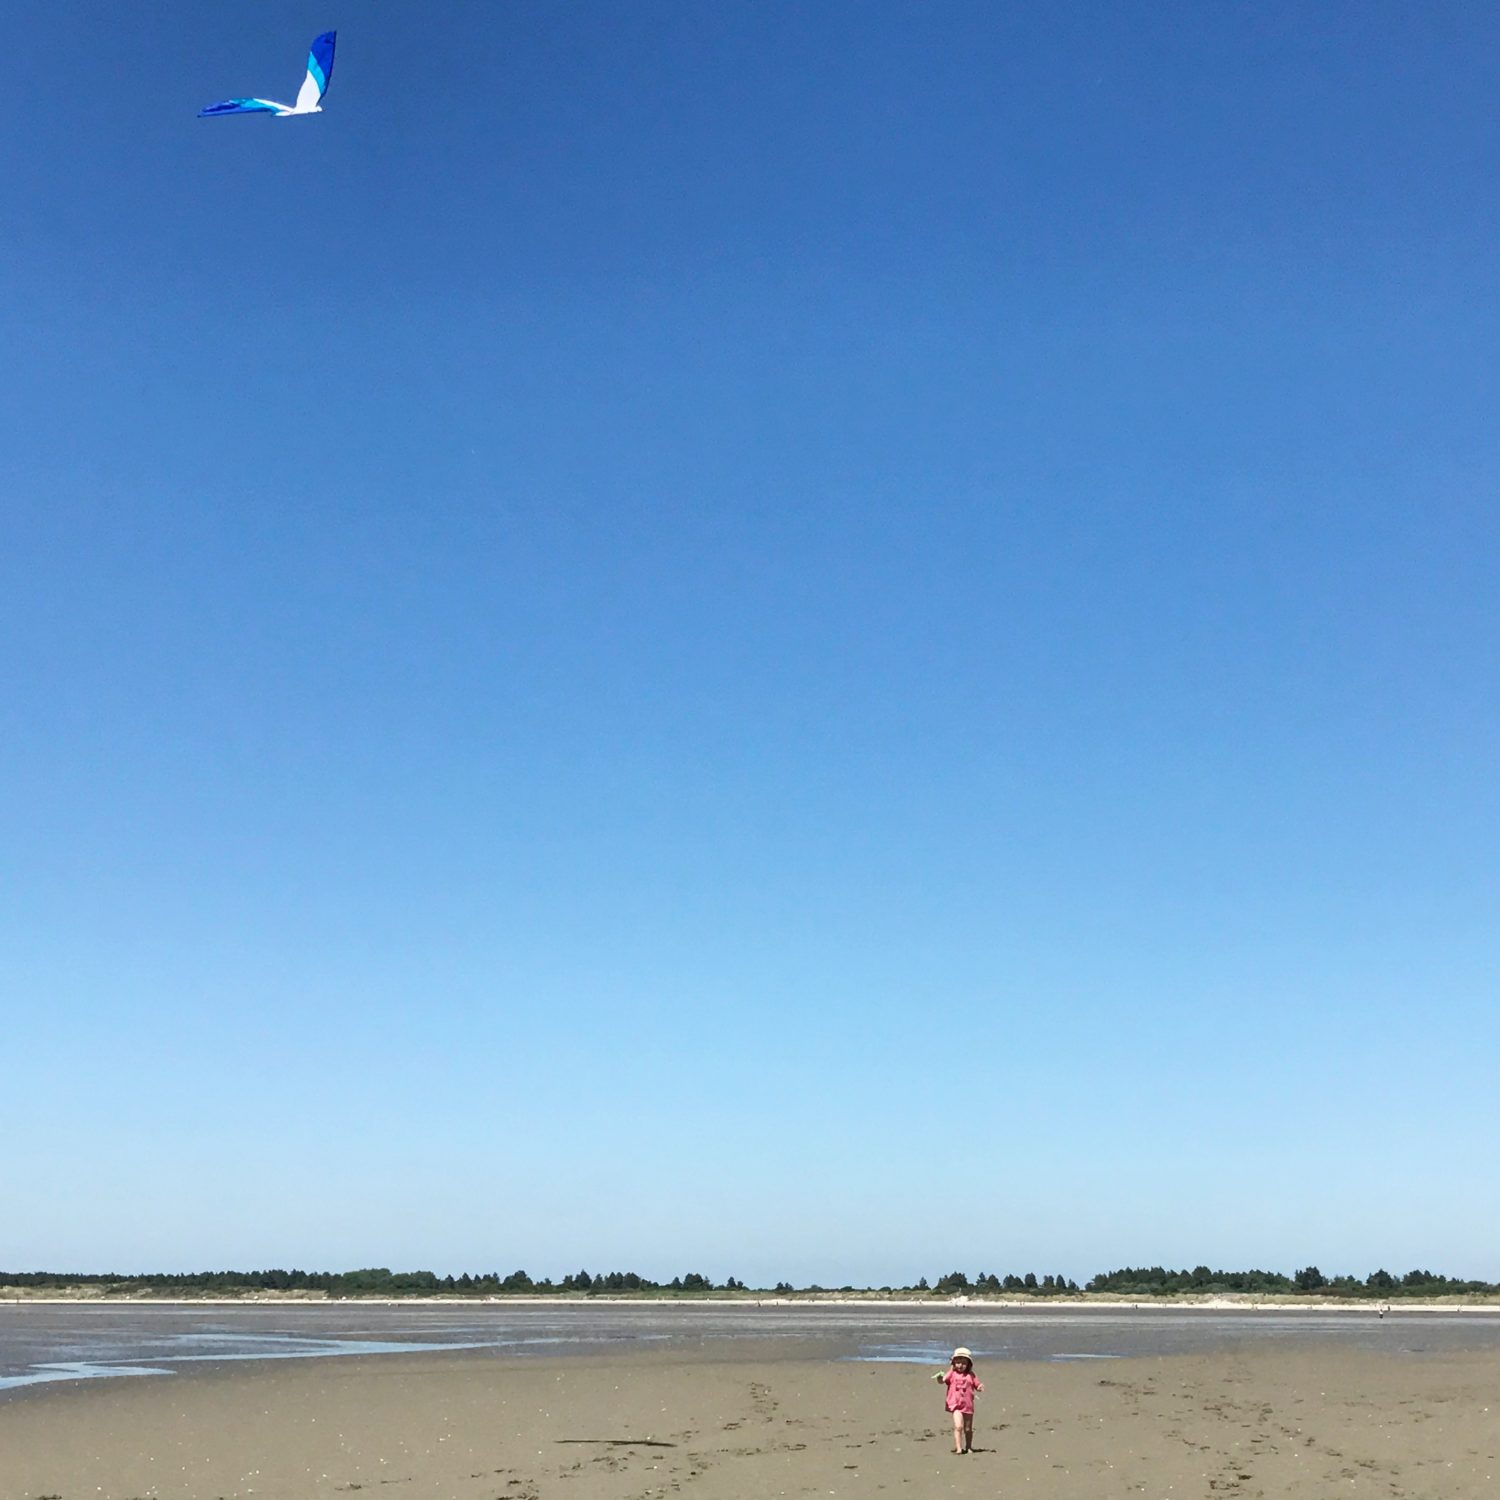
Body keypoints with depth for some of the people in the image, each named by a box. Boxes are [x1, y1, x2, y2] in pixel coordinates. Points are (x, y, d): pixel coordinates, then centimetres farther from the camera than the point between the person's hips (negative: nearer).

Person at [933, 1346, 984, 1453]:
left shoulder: (971, 1375, 3)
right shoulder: (952, 1373, -1)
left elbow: (977, 1386, 6)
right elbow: (943, 1380, -12)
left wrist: (980, 1388, -16)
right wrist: (940, 1377, -34)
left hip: (968, 1405, 2)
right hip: (956, 1405, -2)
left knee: (968, 1429, 13)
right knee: (958, 1426, -18)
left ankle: (968, 1447, 30)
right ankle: (958, 1448, -12)